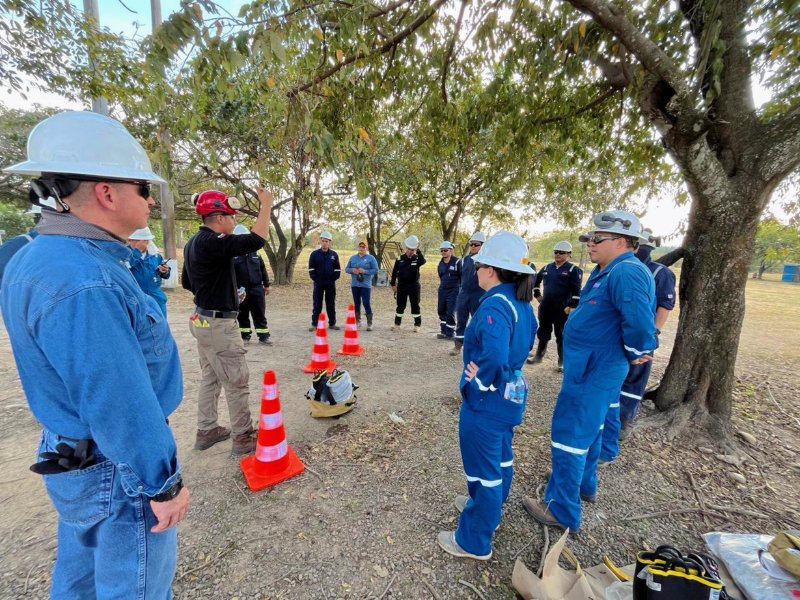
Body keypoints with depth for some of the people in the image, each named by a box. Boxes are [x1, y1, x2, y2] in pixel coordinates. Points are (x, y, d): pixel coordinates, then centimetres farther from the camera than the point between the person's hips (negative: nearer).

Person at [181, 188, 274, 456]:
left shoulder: (193, 243, 10)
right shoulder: (212, 242, -21)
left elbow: (187, 282, 19)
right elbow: (255, 240, -31)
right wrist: (266, 206, -21)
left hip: (204, 320, 10)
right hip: (219, 324, -10)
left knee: (209, 378, 19)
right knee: (237, 382, 0)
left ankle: (206, 431, 32)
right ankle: (243, 438, 12)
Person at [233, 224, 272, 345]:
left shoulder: (255, 252, 10)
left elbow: (263, 269, 13)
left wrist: (266, 285, 11)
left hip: (257, 288, 2)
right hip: (241, 290, -2)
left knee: (260, 314, 4)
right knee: (243, 315, 9)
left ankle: (263, 337, 10)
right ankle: (245, 336, 22)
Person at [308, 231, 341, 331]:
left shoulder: (334, 255, 5)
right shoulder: (314, 254, 0)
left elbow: (337, 269, 7)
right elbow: (311, 269, 2)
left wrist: (333, 279, -2)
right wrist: (316, 279, -5)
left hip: (331, 284, 2)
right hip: (318, 284, -1)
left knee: (331, 304, 8)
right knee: (317, 305, 3)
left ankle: (332, 323, 16)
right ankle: (314, 324, 9)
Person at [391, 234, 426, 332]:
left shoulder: (417, 258, 0)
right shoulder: (400, 258, 3)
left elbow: (423, 261, -25)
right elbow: (394, 272, 7)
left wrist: (418, 250, -25)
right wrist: (393, 284, 3)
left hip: (414, 286, -1)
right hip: (401, 286, 1)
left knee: (415, 306, 5)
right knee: (400, 306, 8)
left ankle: (417, 325, 14)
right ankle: (397, 324, 17)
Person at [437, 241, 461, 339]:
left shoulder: (457, 262, -10)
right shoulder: (441, 263, 9)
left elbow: (462, 276, -7)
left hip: (453, 291, -6)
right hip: (442, 290, 6)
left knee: (450, 313, -5)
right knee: (441, 311, 9)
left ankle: (450, 333, 8)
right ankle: (444, 331, 21)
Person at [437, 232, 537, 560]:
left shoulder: (494, 305, -27)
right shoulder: (522, 303, 2)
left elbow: (494, 355, -39)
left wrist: (479, 381, -22)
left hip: (485, 400, -9)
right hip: (511, 394, 9)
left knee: (483, 468, 9)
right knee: (501, 458, 26)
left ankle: (474, 542, 32)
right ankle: (488, 509, 52)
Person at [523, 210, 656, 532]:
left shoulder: (626, 271, -22)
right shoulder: (606, 271, 10)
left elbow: (640, 321, -33)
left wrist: (633, 353, -16)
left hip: (594, 372, -11)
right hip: (593, 367, 11)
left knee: (570, 434, 0)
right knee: (589, 427, 24)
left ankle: (562, 510, 16)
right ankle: (584, 484, 45)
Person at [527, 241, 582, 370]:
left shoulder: (573, 270, -7)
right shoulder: (547, 268, 9)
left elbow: (576, 291, -12)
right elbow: (536, 279, 25)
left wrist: (571, 307, -16)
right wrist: (537, 294, 18)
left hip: (563, 310, -5)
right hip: (545, 308, 5)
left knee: (562, 336, 5)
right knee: (543, 333, 15)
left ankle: (562, 361, 18)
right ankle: (538, 356, 29)